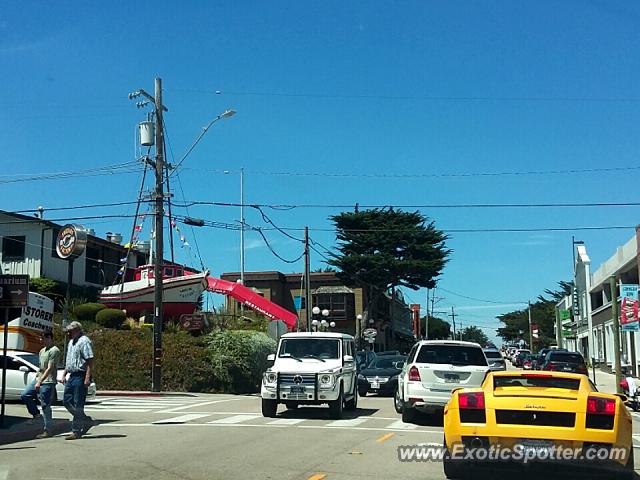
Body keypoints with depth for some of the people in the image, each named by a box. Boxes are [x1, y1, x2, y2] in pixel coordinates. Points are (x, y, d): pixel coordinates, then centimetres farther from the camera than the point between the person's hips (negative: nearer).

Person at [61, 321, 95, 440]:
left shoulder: (84, 341, -11)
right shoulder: (71, 342, 19)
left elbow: (90, 360, -19)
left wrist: (87, 378, -24)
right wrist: (64, 374, 20)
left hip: (80, 376, -10)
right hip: (72, 376, 10)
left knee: (78, 405, -6)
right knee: (67, 401, 9)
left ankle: (76, 431, 3)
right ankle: (87, 421, 19)